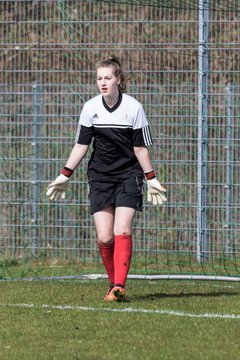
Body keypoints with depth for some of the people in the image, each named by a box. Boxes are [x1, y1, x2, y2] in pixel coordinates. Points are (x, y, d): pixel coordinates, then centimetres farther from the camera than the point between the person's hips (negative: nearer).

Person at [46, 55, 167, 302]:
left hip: (129, 175, -2)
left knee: (122, 230, -17)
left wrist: (151, 180, -2)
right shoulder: (90, 108, -1)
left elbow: (140, 148, -2)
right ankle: (113, 282, 10)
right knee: (104, 237, -7)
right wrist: (64, 176, 4)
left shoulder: (133, 108, -9)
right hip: (100, 177, 3)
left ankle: (119, 287, -21)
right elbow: (81, 145, 6)